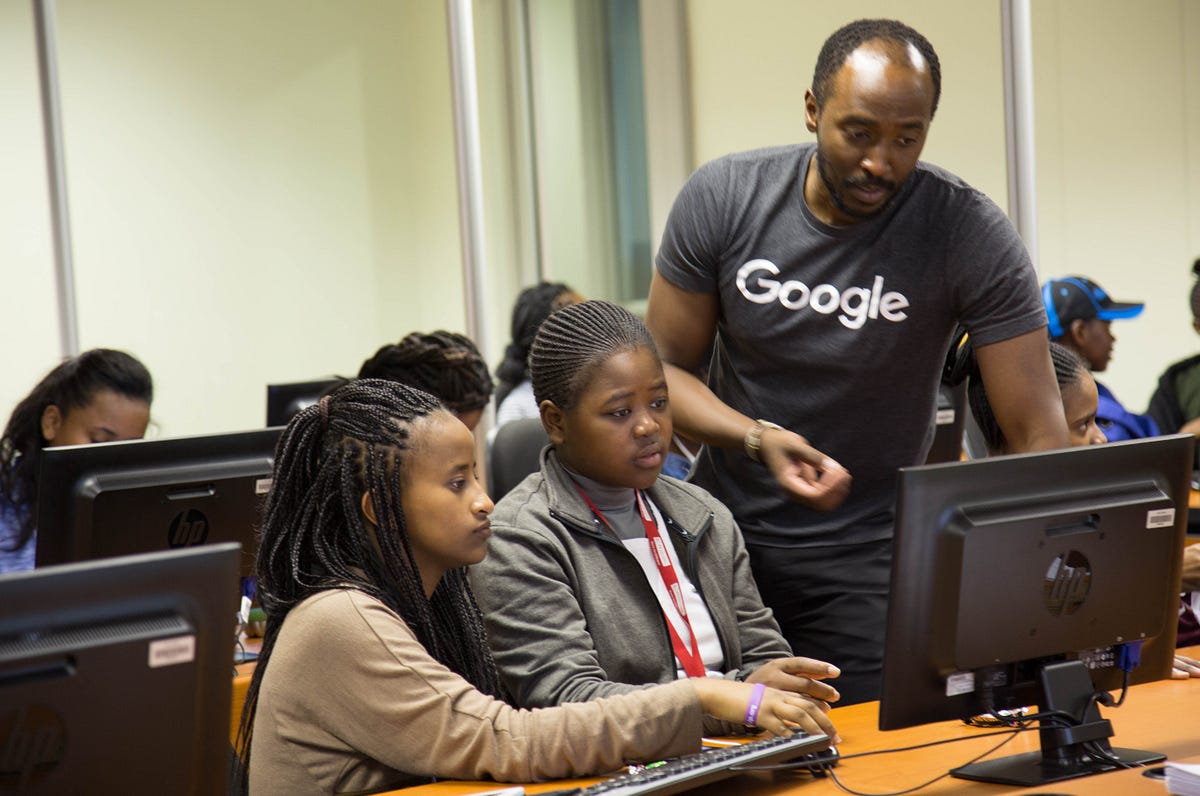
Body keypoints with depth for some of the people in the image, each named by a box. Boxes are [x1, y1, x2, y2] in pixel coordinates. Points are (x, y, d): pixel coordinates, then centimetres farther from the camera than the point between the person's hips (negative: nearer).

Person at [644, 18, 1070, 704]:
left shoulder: (970, 232, -17)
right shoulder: (722, 199, -11)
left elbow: (1038, 433, -17)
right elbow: (665, 368, -4)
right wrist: (757, 439, -23)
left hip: (866, 556, -2)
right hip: (723, 531, 2)